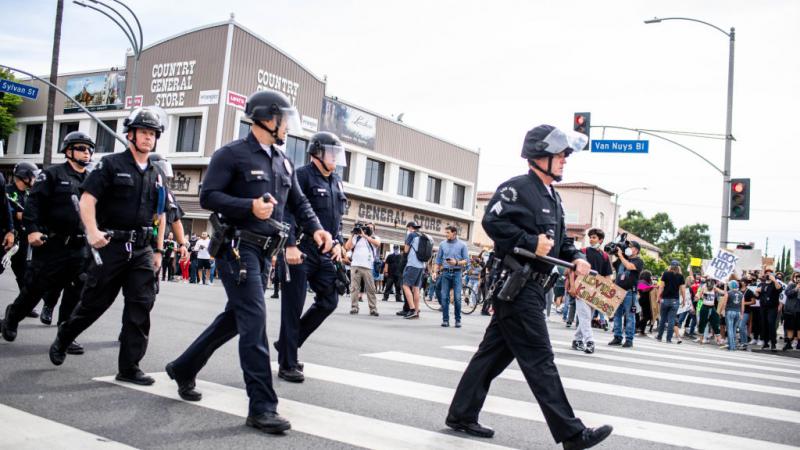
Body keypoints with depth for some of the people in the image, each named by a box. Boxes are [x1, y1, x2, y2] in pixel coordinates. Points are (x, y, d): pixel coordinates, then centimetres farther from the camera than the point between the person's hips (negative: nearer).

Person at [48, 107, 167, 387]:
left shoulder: (156, 176, 14)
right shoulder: (112, 165, -1)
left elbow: (160, 215, 19)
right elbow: (87, 199, -10)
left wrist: (158, 251, 13)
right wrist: (93, 232, -24)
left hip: (142, 250, 4)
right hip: (111, 246, -4)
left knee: (141, 306, -4)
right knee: (94, 302, 6)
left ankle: (129, 367, 1)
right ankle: (62, 340, 33)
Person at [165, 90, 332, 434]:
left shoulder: (284, 162, 16)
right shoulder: (232, 154, -7)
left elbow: (298, 202, 17)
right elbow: (208, 196, -12)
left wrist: (315, 229, -2)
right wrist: (250, 207, -24)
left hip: (263, 252, 9)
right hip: (237, 248, -8)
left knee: (235, 318, 17)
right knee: (254, 321, -12)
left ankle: (183, 368, 36)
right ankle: (262, 407, -8)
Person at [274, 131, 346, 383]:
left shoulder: (336, 182, 16)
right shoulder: (303, 176, -8)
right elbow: (287, 212, -16)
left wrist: (338, 244, 12)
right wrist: (290, 245, -23)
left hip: (325, 253, 8)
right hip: (300, 251, -8)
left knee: (329, 301, 8)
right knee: (293, 307, -1)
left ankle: (287, 344, 24)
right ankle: (287, 364, 9)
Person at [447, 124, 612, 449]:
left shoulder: (552, 197, 19)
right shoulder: (517, 187, -11)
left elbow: (560, 239, 24)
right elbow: (492, 220, -22)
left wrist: (576, 258, 4)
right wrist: (531, 243, -21)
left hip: (531, 288, 10)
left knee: (494, 352, 13)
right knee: (539, 360, -5)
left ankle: (461, 415, 22)